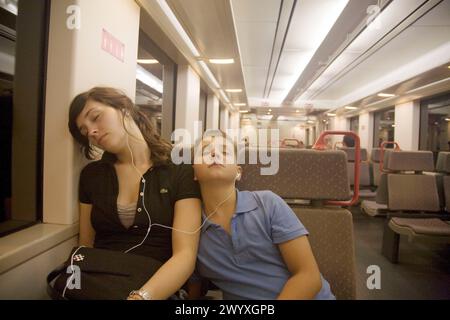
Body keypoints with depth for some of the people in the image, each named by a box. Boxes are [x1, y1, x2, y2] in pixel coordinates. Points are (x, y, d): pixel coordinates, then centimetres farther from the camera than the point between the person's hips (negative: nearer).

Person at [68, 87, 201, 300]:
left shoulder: (181, 170, -5)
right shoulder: (91, 175, 8)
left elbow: (186, 254, -12)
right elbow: (86, 246, 10)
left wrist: (141, 296, -27)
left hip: (160, 289, -3)